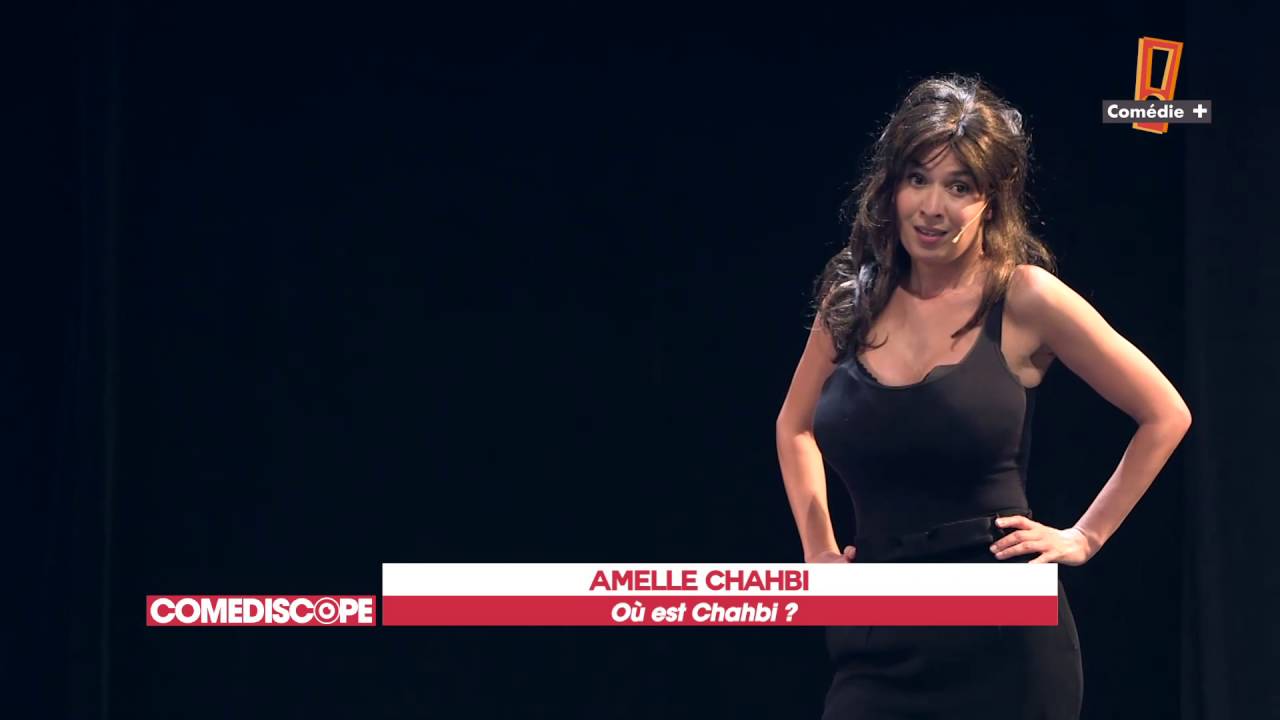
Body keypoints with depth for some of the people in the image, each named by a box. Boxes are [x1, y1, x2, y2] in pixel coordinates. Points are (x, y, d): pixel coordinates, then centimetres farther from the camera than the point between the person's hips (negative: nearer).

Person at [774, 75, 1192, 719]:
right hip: (879, 643, 3)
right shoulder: (853, 297, 6)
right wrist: (817, 551, 15)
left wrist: (1084, 538, 2)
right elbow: (794, 426, 26)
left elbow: (1164, 416, 4)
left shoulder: (1023, 297, -4)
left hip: (1002, 641, -3)